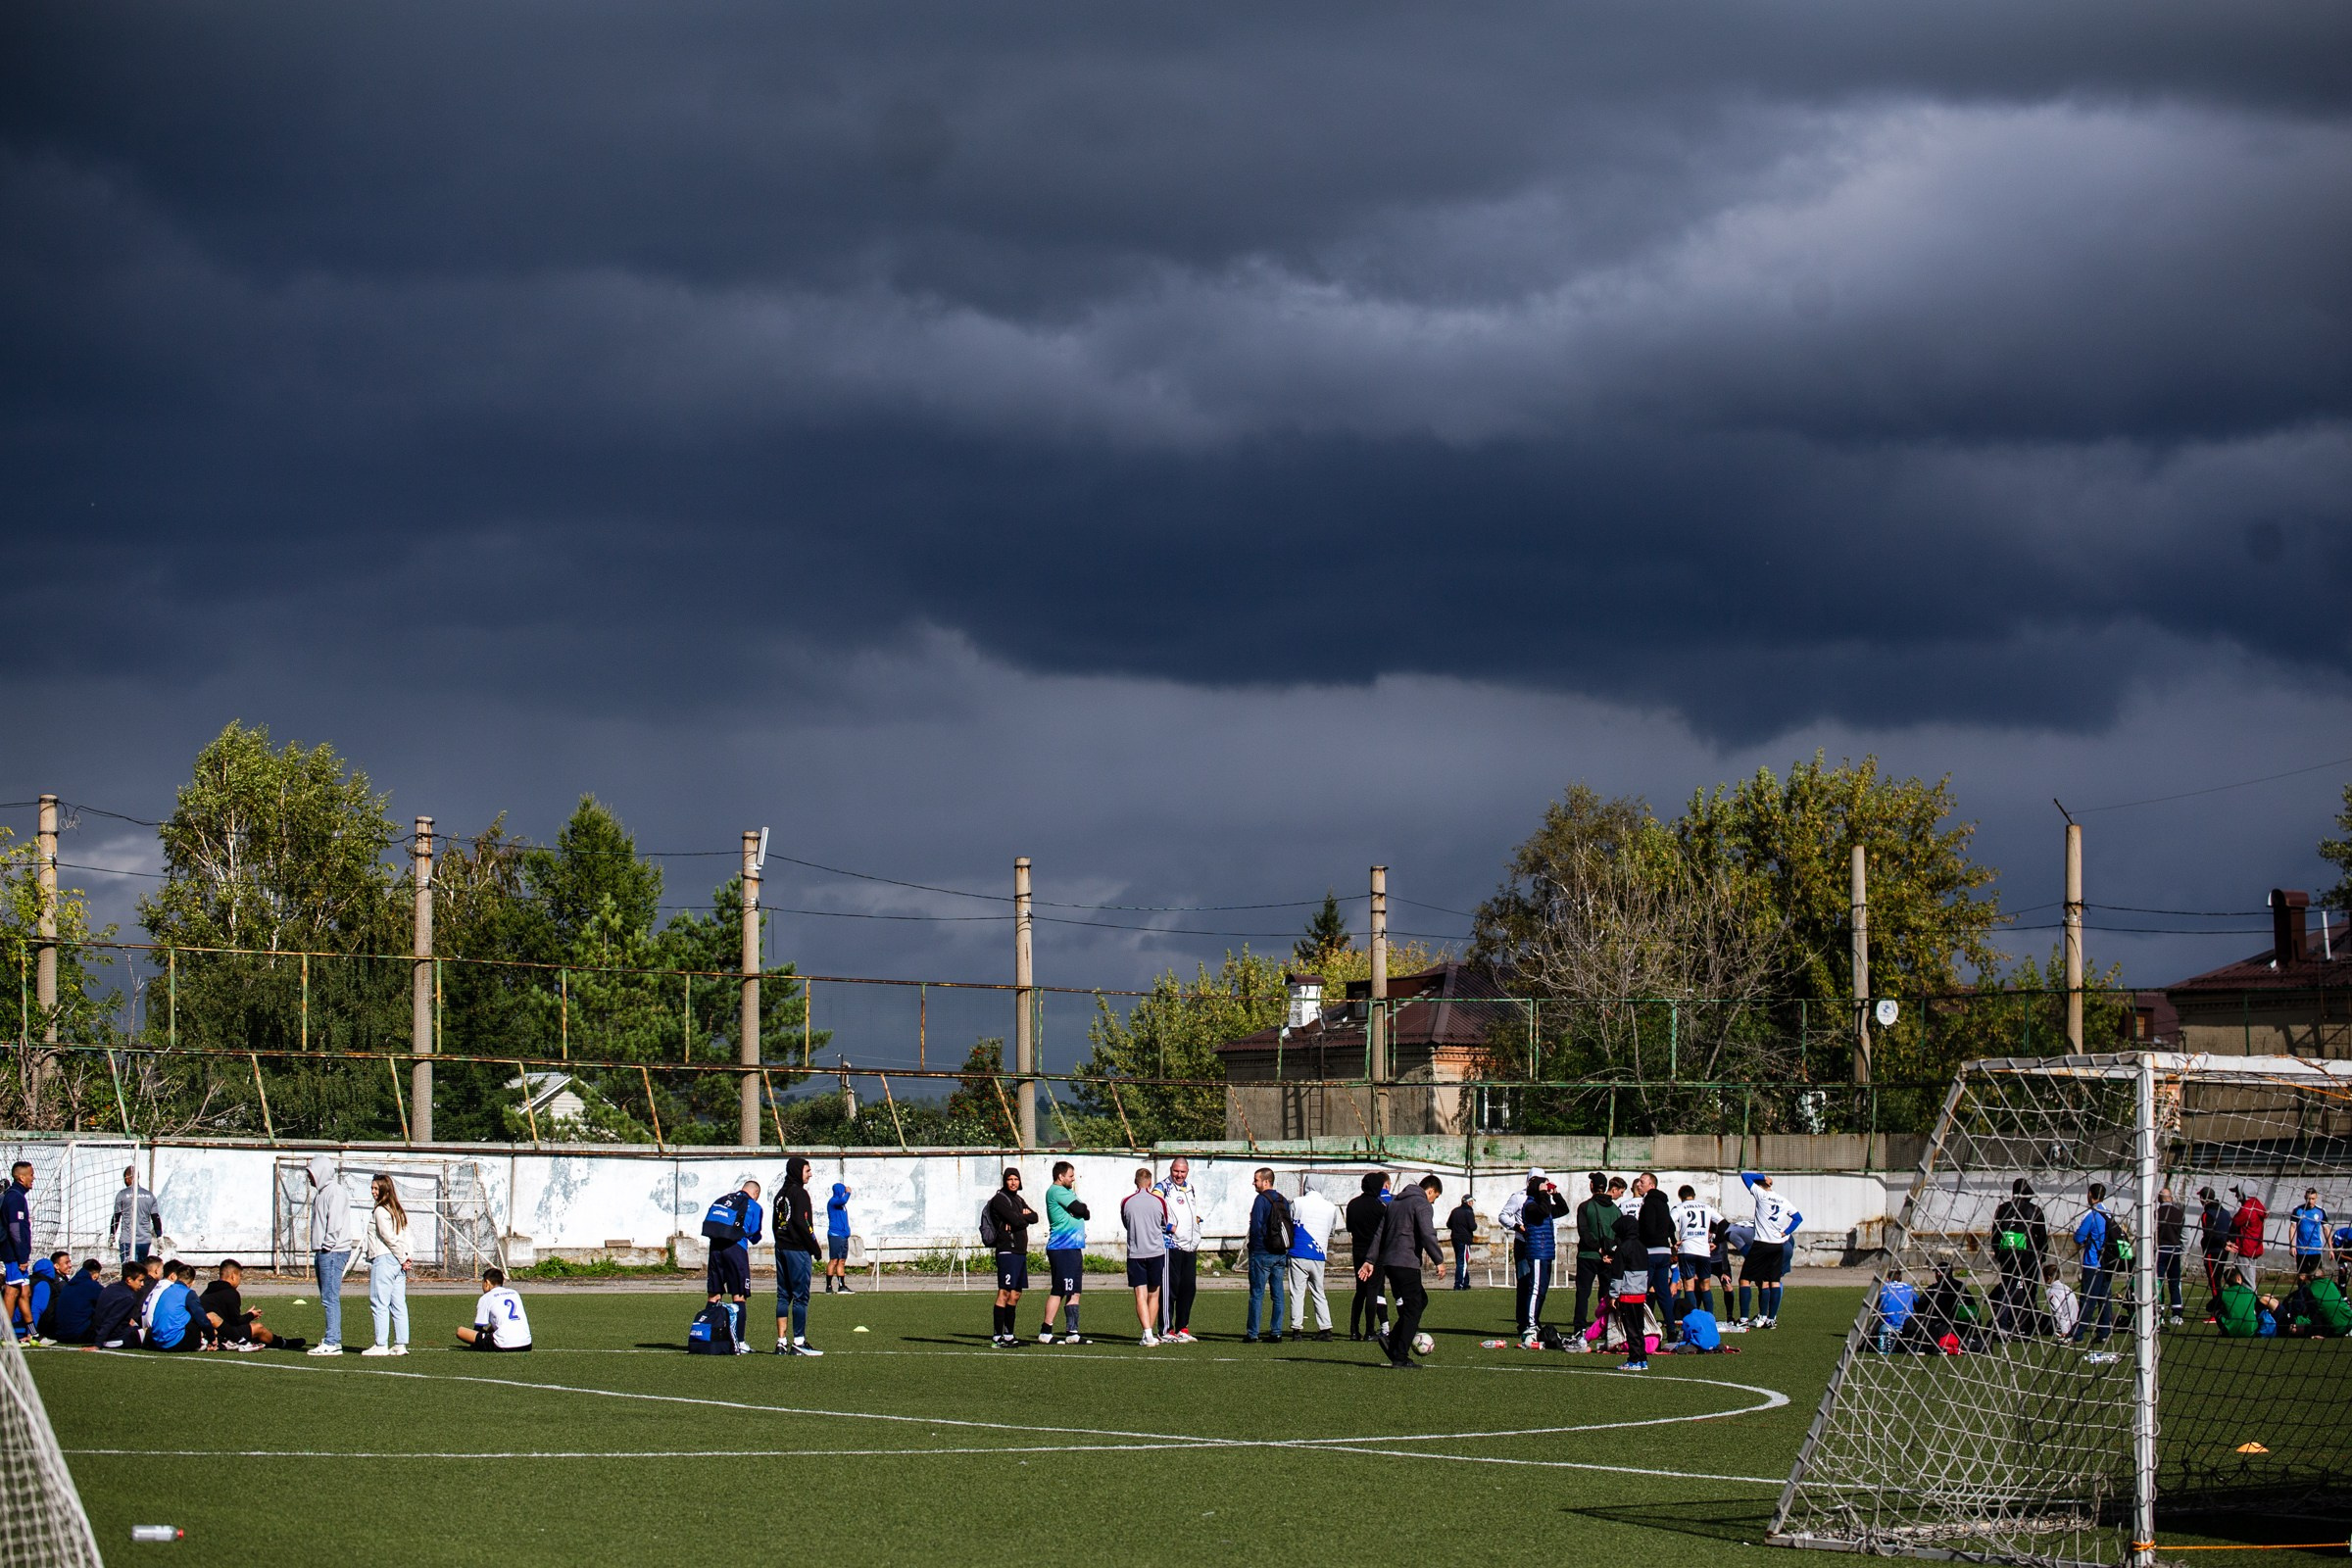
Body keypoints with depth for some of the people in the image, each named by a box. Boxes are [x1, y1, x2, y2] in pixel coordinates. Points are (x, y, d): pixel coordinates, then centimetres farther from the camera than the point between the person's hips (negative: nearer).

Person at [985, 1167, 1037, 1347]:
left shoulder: (1018, 1199, 19)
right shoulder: (999, 1199, -7)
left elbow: (1034, 1217, 9)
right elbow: (1016, 1220, -17)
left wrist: (1021, 1217, -9)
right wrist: (1025, 1218, 3)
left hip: (1020, 1251, 9)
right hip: (1007, 1250, -9)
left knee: (1015, 1294, 10)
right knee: (1004, 1293, -12)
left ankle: (1008, 1334, 15)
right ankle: (997, 1336, -13)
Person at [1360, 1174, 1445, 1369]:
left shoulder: (1394, 1203, 20)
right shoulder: (1422, 1205, -6)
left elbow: (1379, 1233, 18)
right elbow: (1428, 1235, -17)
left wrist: (1371, 1260, 17)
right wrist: (1439, 1260, -10)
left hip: (1388, 1263, 9)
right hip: (1407, 1263, -9)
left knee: (1420, 1300, 21)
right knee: (1412, 1310, -1)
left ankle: (1393, 1339, 9)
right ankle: (1400, 1358, -4)